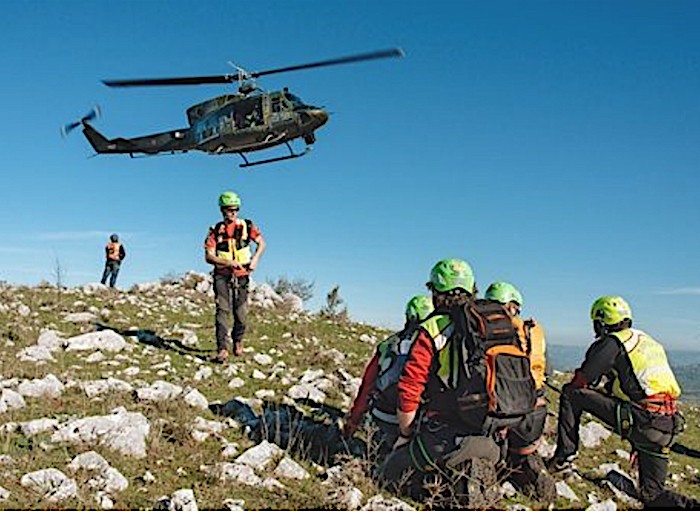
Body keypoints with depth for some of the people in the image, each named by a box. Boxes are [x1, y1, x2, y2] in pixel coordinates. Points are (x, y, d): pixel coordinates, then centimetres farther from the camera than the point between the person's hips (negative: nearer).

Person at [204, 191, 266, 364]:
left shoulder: (246, 226, 2)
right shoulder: (215, 231, 0)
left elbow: (261, 243, 8)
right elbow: (209, 256, -6)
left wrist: (255, 259, -9)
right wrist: (229, 262, -19)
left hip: (242, 275, 1)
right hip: (222, 275, -1)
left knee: (241, 312, 4)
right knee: (223, 309, -13)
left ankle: (237, 340, 31)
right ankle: (222, 349, -16)